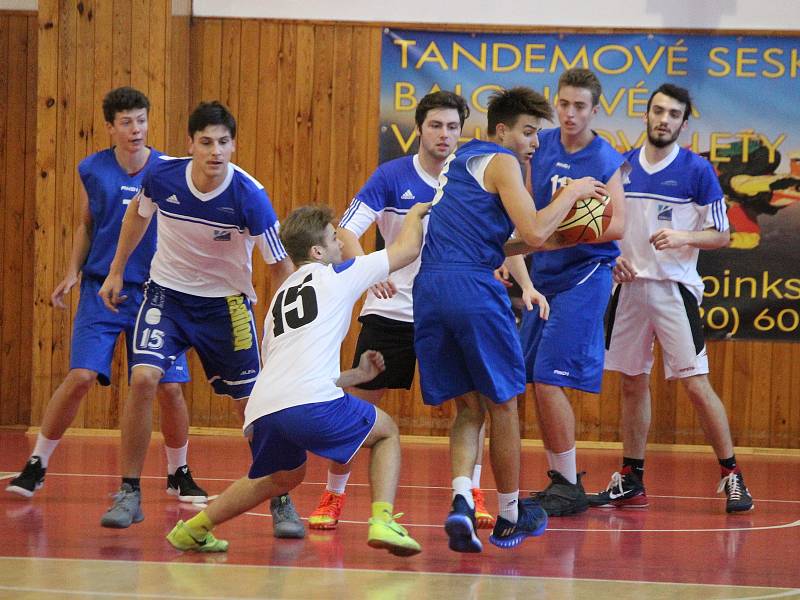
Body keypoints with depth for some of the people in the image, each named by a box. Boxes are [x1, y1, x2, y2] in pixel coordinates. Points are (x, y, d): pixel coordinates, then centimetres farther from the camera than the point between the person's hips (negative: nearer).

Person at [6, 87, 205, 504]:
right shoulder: (92, 170, 0)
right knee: (81, 376, -13)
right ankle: (36, 466, 0)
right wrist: (72, 274, 5)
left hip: (154, 294, 0)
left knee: (169, 387, -3)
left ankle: (179, 474, 19)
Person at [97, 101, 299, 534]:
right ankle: (129, 493, -6)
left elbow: (280, 264, -16)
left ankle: (281, 502, 16)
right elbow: (138, 214, 8)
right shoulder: (162, 175, -17)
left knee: (253, 401, -2)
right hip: (167, 293, 1)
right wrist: (116, 271, 14)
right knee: (143, 379, -19)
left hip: (226, 303, -1)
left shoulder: (249, 196, -24)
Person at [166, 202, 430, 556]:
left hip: (262, 410, 6)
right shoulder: (337, 275, 14)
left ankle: (193, 529, 33)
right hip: (311, 403, -6)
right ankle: (382, 521, -3)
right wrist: (415, 214, 40)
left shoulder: (281, 297, 31)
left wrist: (356, 375, 39)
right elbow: (407, 249, 20)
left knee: (285, 475, 34)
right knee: (386, 431, 18)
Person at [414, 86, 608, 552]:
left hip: (429, 287, 7)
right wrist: (572, 193, 3)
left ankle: (462, 501, -10)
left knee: (469, 407, 12)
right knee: (502, 403, 7)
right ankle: (510, 516, 16)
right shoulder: (501, 163, -1)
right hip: (474, 287, -7)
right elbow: (535, 234, -11)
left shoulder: (460, 160, 25)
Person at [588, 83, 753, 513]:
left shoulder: (697, 171, -5)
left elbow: (721, 235, -3)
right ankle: (630, 481, 16)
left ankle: (732, 476, -1)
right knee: (633, 384, 9)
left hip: (674, 288, -4)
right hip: (629, 285, 4)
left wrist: (682, 238, -20)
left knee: (695, 382, -9)